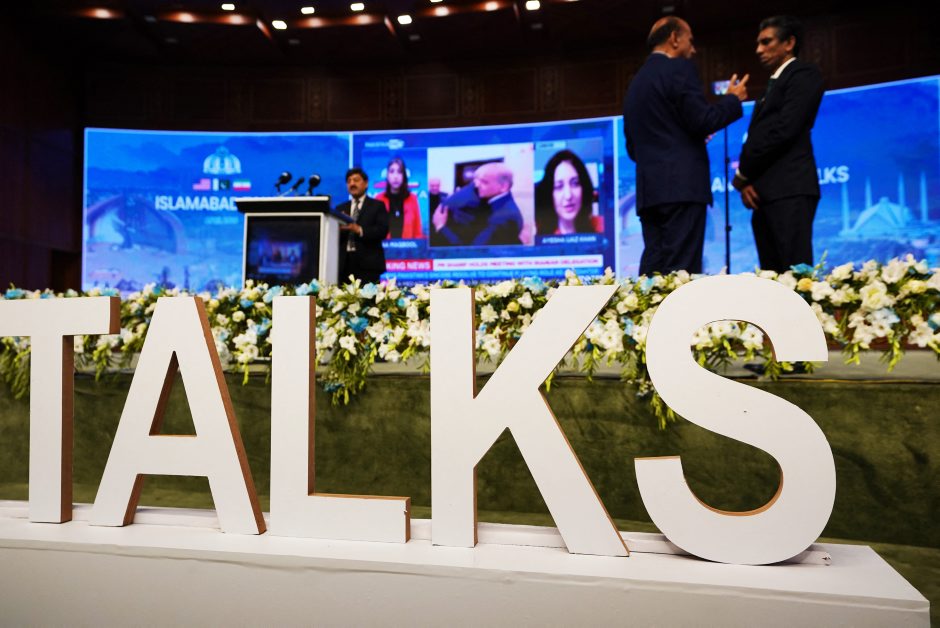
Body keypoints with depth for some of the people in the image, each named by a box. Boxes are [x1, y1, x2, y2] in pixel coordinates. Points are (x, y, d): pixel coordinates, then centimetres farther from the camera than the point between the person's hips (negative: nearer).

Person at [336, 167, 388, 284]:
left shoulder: (377, 206, 10)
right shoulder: (340, 208, 20)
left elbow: (382, 230, -5)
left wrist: (359, 230, -18)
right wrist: (337, 228, -10)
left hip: (367, 263, -3)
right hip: (344, 263, 3)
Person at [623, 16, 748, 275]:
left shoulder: (636, 81, 21)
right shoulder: (679, 68, -1)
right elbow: (702, 121, -10)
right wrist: (733, 99, 6)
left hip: (649, 188, 8)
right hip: (682, 184, -8)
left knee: (653, 270, 5)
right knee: (681, 272, -10)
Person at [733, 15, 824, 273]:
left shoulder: (803, 74, 3)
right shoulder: (773, 85, 28)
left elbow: (784, 130, -11)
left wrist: (742, 174, -5)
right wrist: (746, 181, 0)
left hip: (789, 190, -8)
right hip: (765, 193, 8)